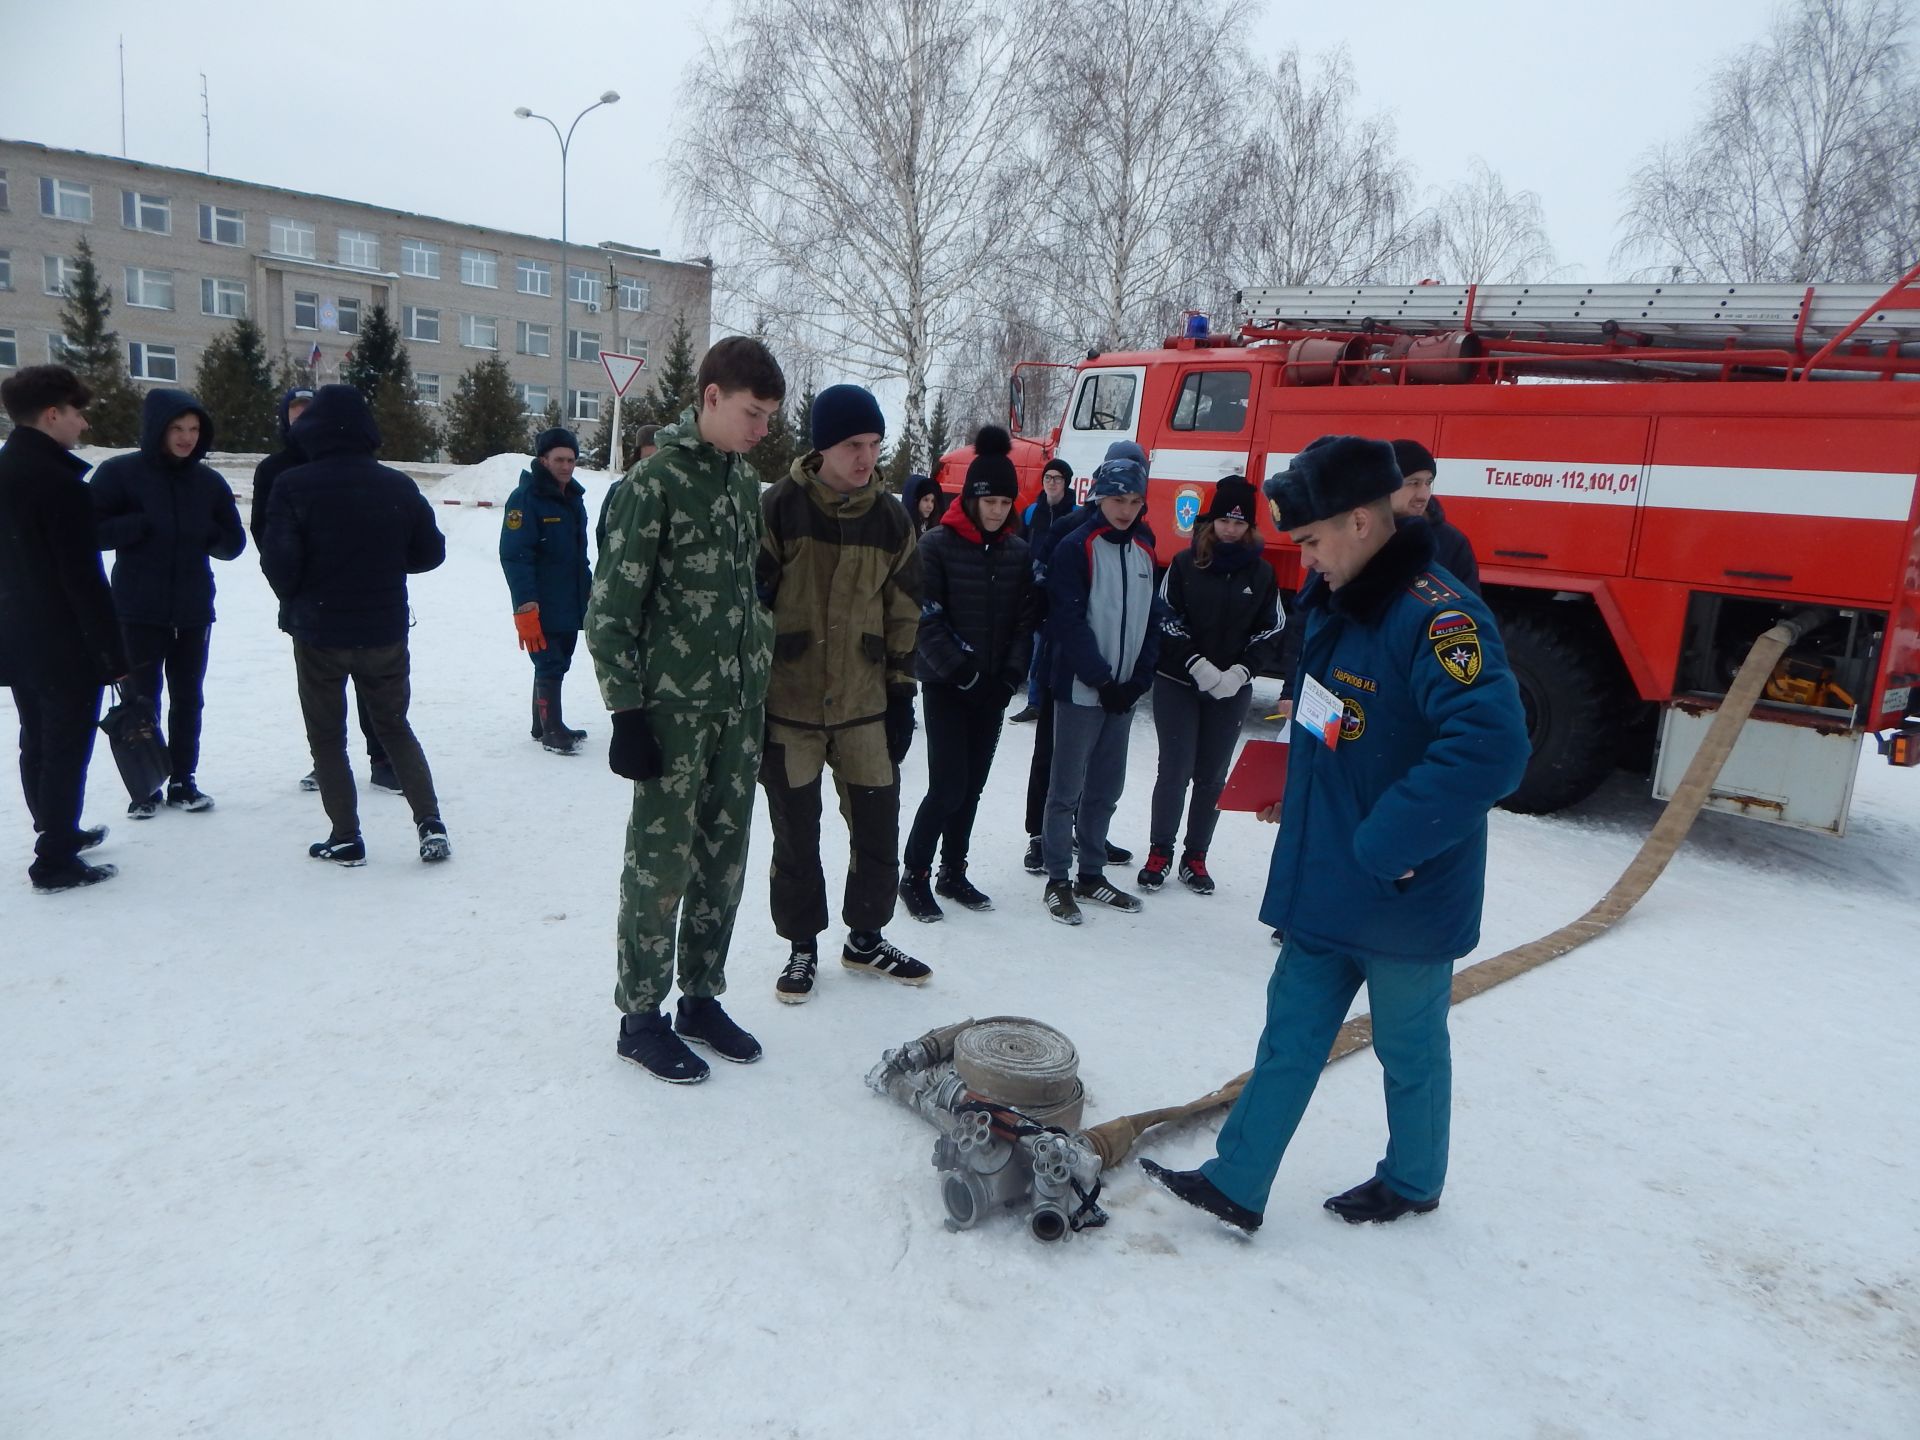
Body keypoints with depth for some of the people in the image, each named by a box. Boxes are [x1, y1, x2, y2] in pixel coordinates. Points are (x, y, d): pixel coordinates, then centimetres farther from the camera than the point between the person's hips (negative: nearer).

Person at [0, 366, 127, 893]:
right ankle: (55, 862, 2)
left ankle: (57, 832, 33)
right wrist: (115, 654, -16)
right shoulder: (57, 481, -18)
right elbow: (84, 579, -21)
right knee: (67, 748, -2)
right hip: (66, 645, -9)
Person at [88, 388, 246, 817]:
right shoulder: (120, 472, -5)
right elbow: (92, 530, -9)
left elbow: (234, 542, 9)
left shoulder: (209, 481, 4)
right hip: (137, 612, -3)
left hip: (194, 611, 3)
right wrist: (143, 523, -20)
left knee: (188, 699, 9)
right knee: (142, 700, 3)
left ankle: (182, 782, 20)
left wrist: (204, 535, -9)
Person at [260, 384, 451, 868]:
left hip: (319, 633, -2)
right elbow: (430, 551, 2)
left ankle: (346, 837, 14)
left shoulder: (293, 486, -13)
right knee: (394, 727, 17)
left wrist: (294, 600, 3)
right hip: (385, 632, 3)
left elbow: (277, 560, -17)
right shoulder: (398, 486, -4)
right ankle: (430, 823, 7)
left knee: (327, 737, 13)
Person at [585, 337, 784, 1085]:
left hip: (740, 707, 7)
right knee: (660, 863, 1)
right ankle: (640, 1016, 17)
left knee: (723, 859, 12)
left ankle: (701, 999, 27)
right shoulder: (654, 482, -11)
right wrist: (627, 712, -14)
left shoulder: (744, 478, 11)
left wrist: (760, 688, 16)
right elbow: (611, 608, -12)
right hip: (674, 708, -7)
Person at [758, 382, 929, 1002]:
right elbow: (747, 601, -6)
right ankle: (802, 945, 27)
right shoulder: (778, 508, -9)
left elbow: (903, 614, 10)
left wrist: (901, 693, 8)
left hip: (865, 706, 3)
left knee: (879, 828, 9)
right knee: (796, 836, 8)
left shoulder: (891, 519, 3)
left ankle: (866, 938, 29)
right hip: (788, 706, -3)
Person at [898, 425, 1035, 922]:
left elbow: (1024, 620, 7)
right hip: (946, 686, -5)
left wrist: (1010, 675, -5)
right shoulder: (938, 544, -8)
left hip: (993, 689, 5)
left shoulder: (1018, 552, 6)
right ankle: (914, 875, 11)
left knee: (972, 786, 11)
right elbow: (926, 620, -11)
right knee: (948, 787, -7)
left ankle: (953, 872, 26)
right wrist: (961, 669, -18)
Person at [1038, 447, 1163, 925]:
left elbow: (1152, 619, 11)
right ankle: (1057, 881, 12)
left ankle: (1091, 875, 25)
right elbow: (1069, 621, -14)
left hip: (1123, 692, 6)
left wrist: (1138, 680, -1)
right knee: (1067, 788, 2)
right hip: (1081, 689, -6)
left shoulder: (1144, 550, 11)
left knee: (1106, 788, 13)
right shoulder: (1076, 547, -8)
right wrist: (1101, 679, -15)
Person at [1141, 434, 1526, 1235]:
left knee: (1409, 1048, 15)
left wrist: (1389, 844, -29)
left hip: (1406, 900, -8)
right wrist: (1300, 790, 13)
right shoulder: (1332, 599, 5)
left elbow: (1490, 747, -35)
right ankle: (1236, 1185, 24)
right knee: (1290, 1034, 14)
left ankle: (1413, 1183, 38)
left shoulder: (1436, 617, -24)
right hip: (1323, 888, 8)